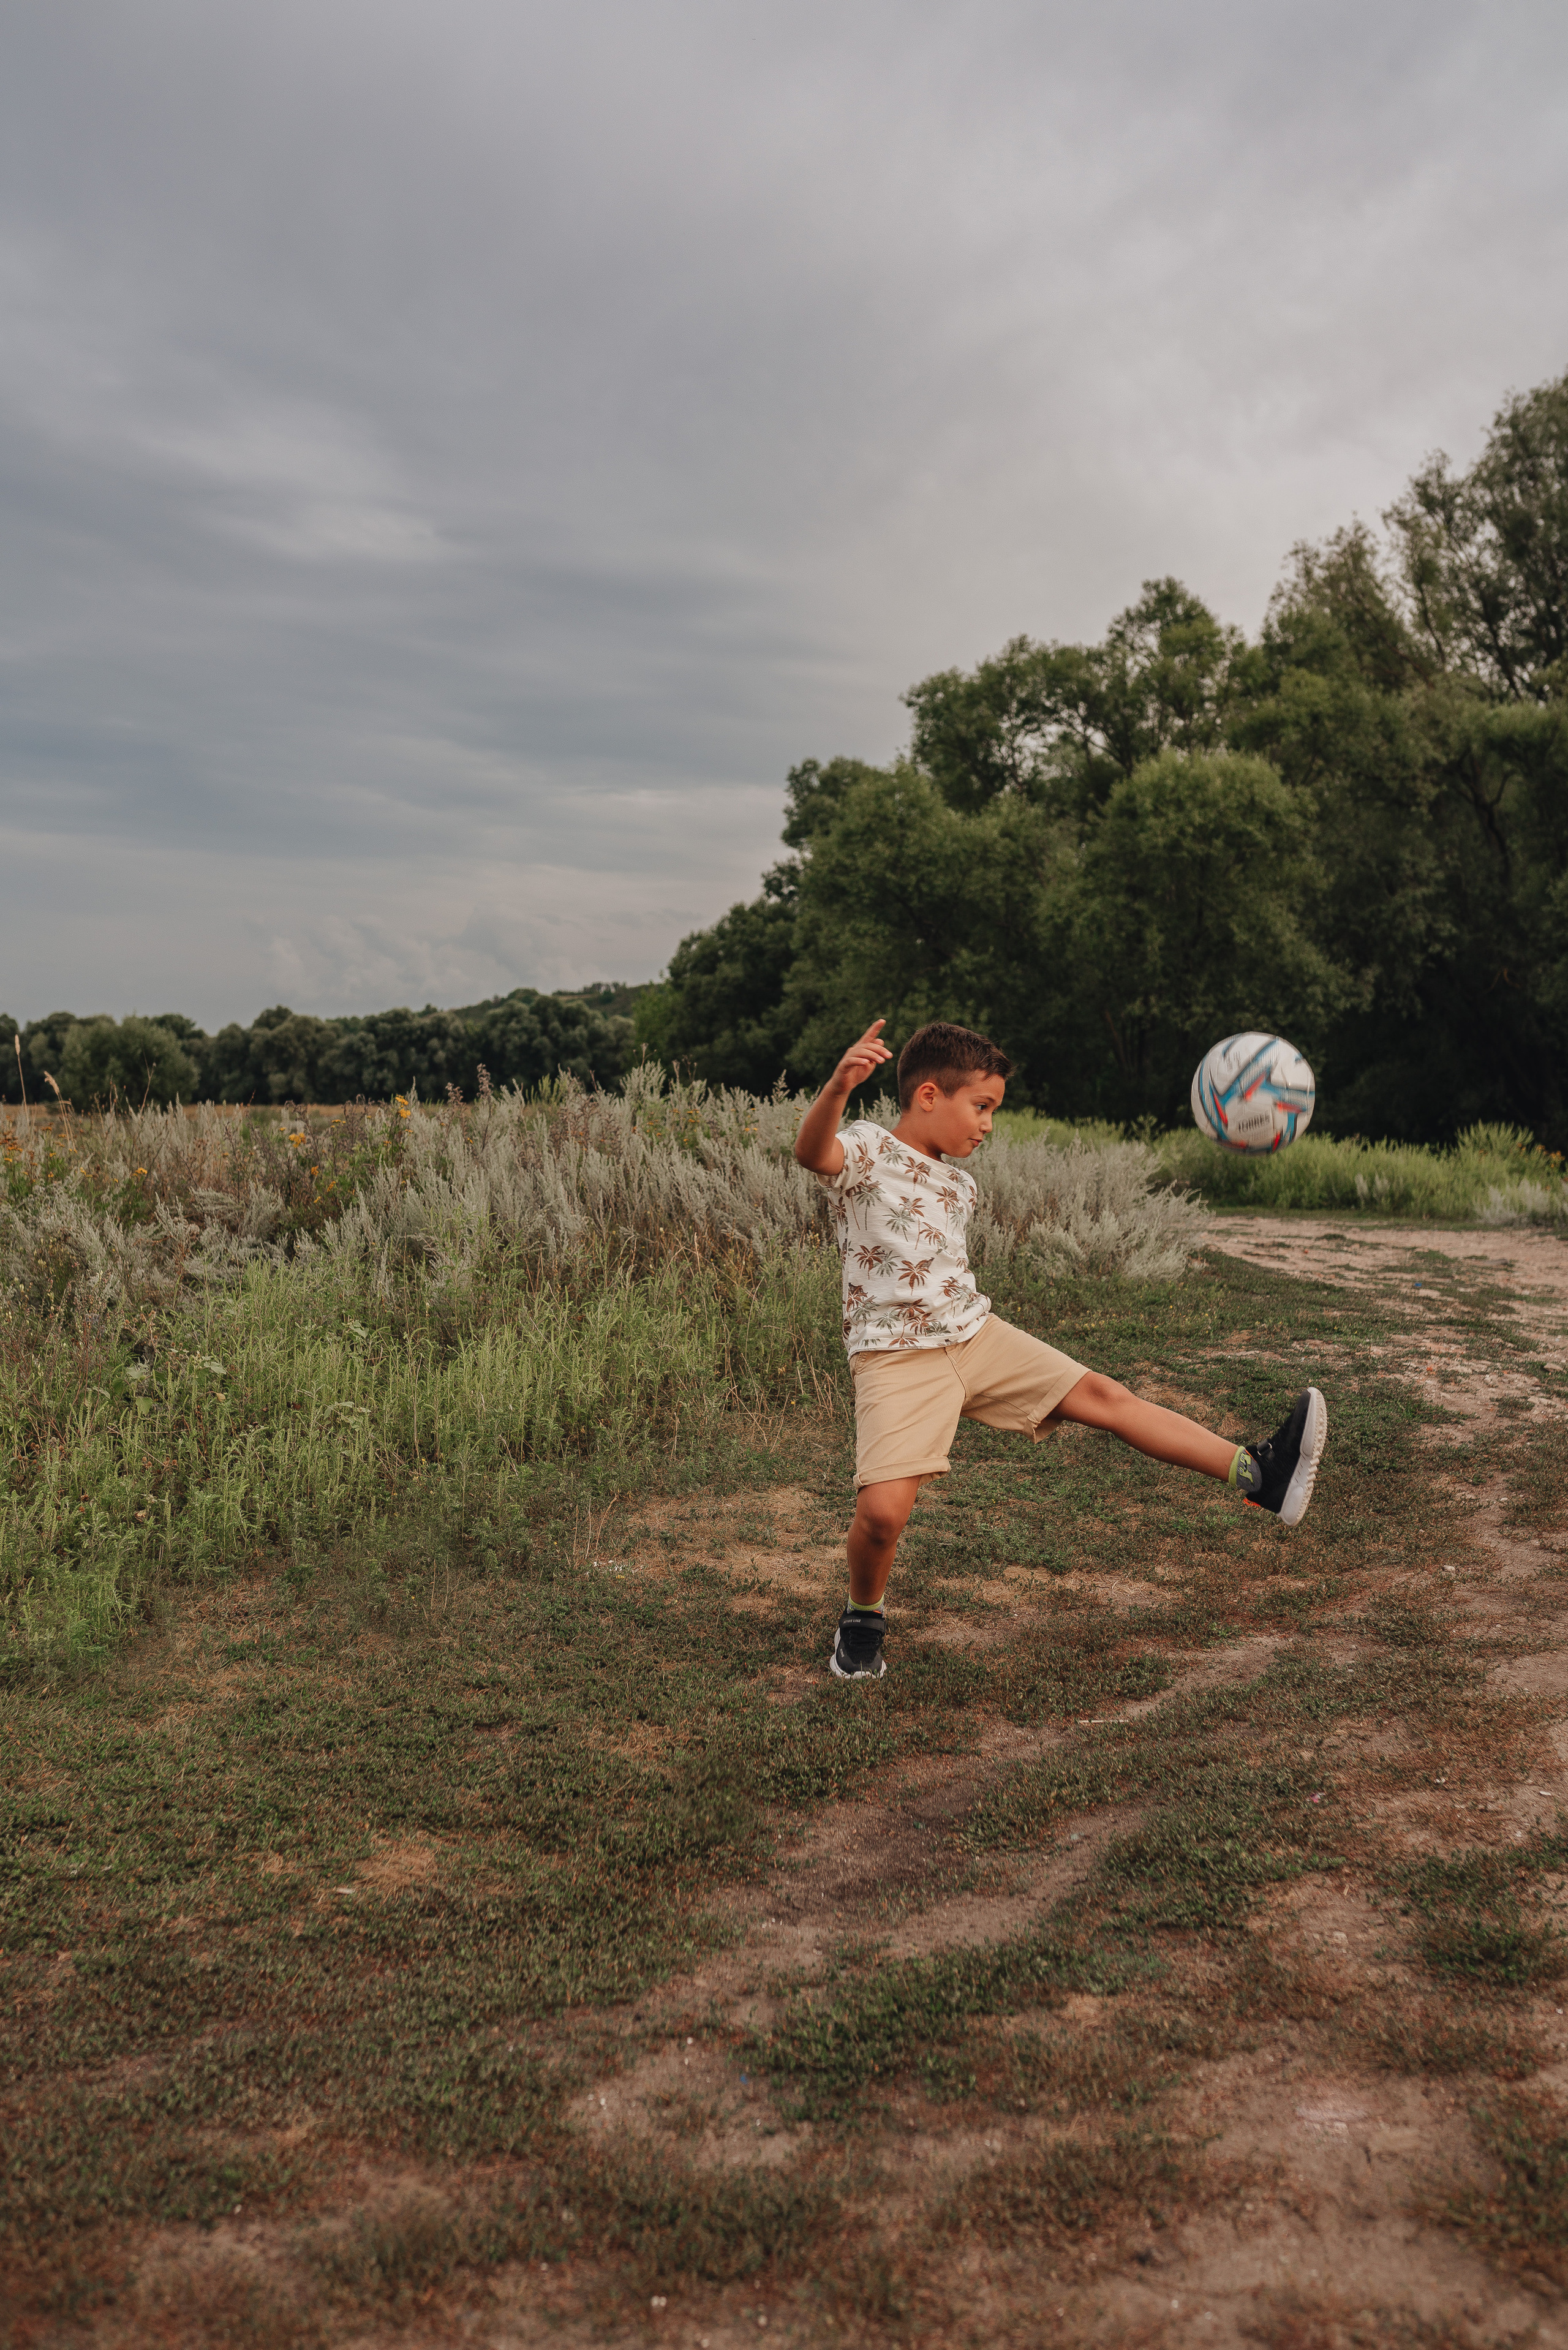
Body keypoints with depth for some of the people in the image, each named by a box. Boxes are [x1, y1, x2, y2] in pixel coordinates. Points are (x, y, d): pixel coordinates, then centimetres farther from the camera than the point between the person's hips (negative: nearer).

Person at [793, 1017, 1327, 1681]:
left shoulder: (959, 1185, 14)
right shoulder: (867, 1151, -10)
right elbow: (812, 1151, -34)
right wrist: (838, 1087, -54)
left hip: (974, 1333, 7)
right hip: (895, 1355, -7)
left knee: (1101, 1394, -1)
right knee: (883, 1509, -21)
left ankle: (1256, 1476, 0)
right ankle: (862, 1619, 10)